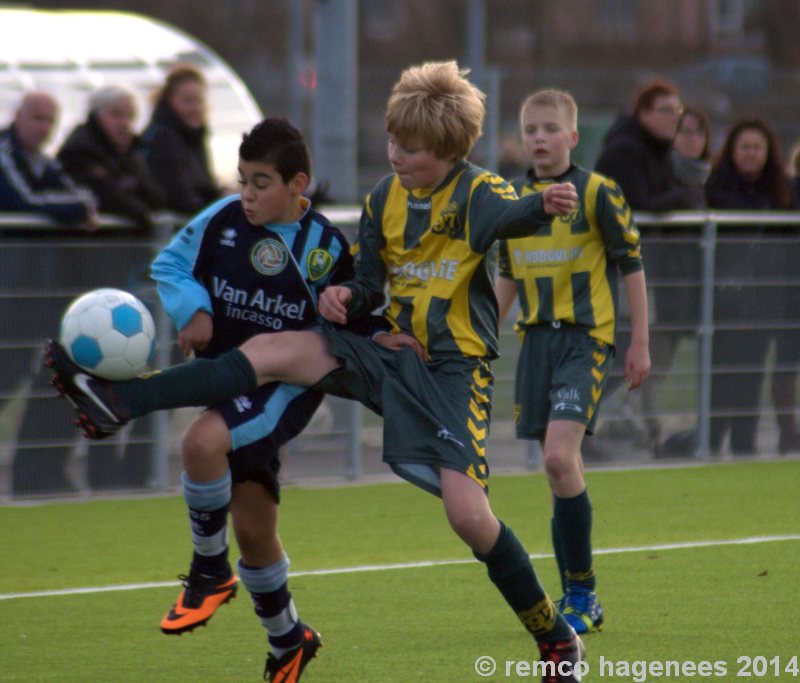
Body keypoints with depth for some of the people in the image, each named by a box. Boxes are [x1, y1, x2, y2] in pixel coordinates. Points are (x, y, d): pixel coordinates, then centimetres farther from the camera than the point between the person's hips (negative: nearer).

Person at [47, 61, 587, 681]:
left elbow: (511, 216, -36)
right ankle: (117, 404, -11)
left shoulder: (477, 193, -12)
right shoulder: (385, 199, 7)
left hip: (454, 369, -6)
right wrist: (348, 297, -8)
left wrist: (545, 206, -59)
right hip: (394, 353, 6)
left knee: (468, 514, -17)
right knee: (271, 351, -9)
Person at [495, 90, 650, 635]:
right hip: (536, 340, 6)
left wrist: (640, 343, -3)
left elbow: (631, 266, -2)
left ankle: (582, 596, -9)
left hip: (586, 338, -6)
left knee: (560, 456, -19)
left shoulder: (598, 192, -6)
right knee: (559, 467, 6)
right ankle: (578, 599, 14)